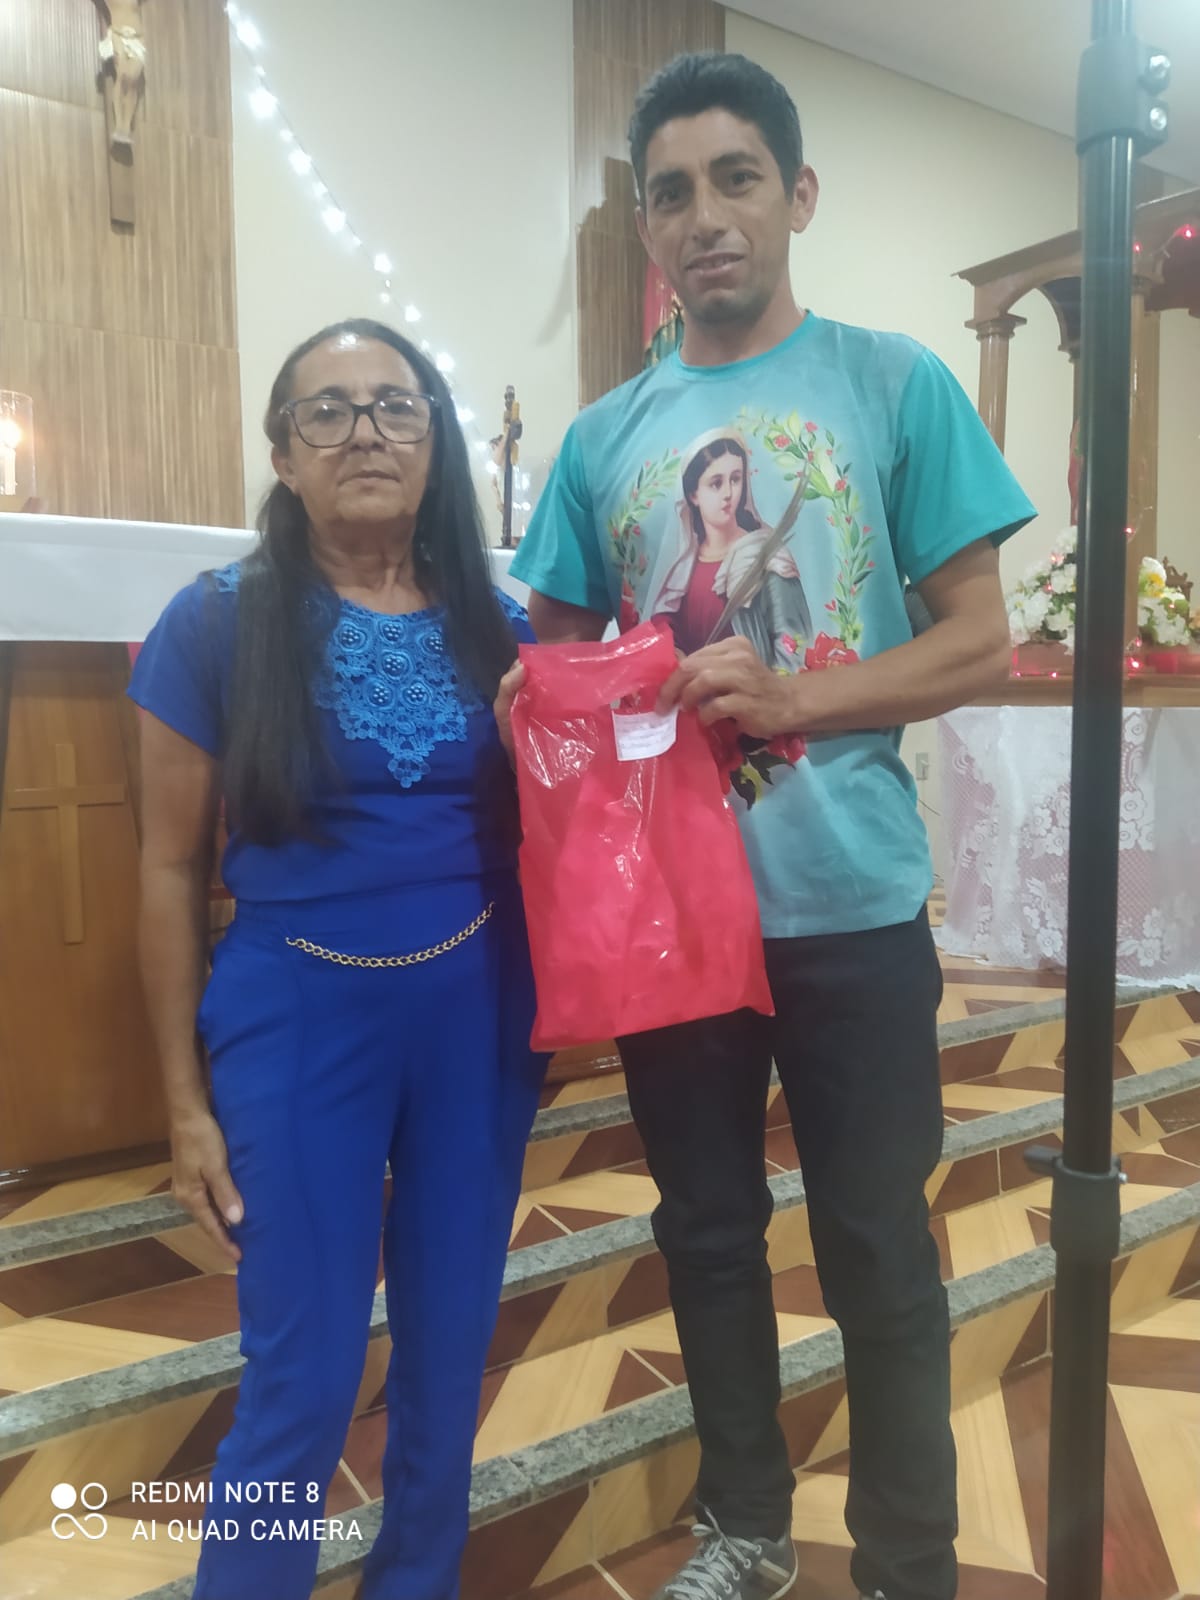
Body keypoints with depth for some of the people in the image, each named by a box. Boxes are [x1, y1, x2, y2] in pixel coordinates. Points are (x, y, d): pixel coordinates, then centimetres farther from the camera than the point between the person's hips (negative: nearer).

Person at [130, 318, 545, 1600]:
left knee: (449, 1347, 16)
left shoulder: (500, 629, 2)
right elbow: (170, 868, -3)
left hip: (479, 1015, 3)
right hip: (297, 1020, -3)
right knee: (301, 1379, 5)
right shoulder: (217, 622, -5)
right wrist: (184, 1098, -2)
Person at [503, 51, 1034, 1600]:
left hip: (850, 904, -3)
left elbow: (979, 640, -4)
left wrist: (791, 697, -19)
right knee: (707, 1234, 17)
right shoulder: (602, 437, 8)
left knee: (879, 1253, 9)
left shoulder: (895, 385, -1)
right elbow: (558, 657, 12)